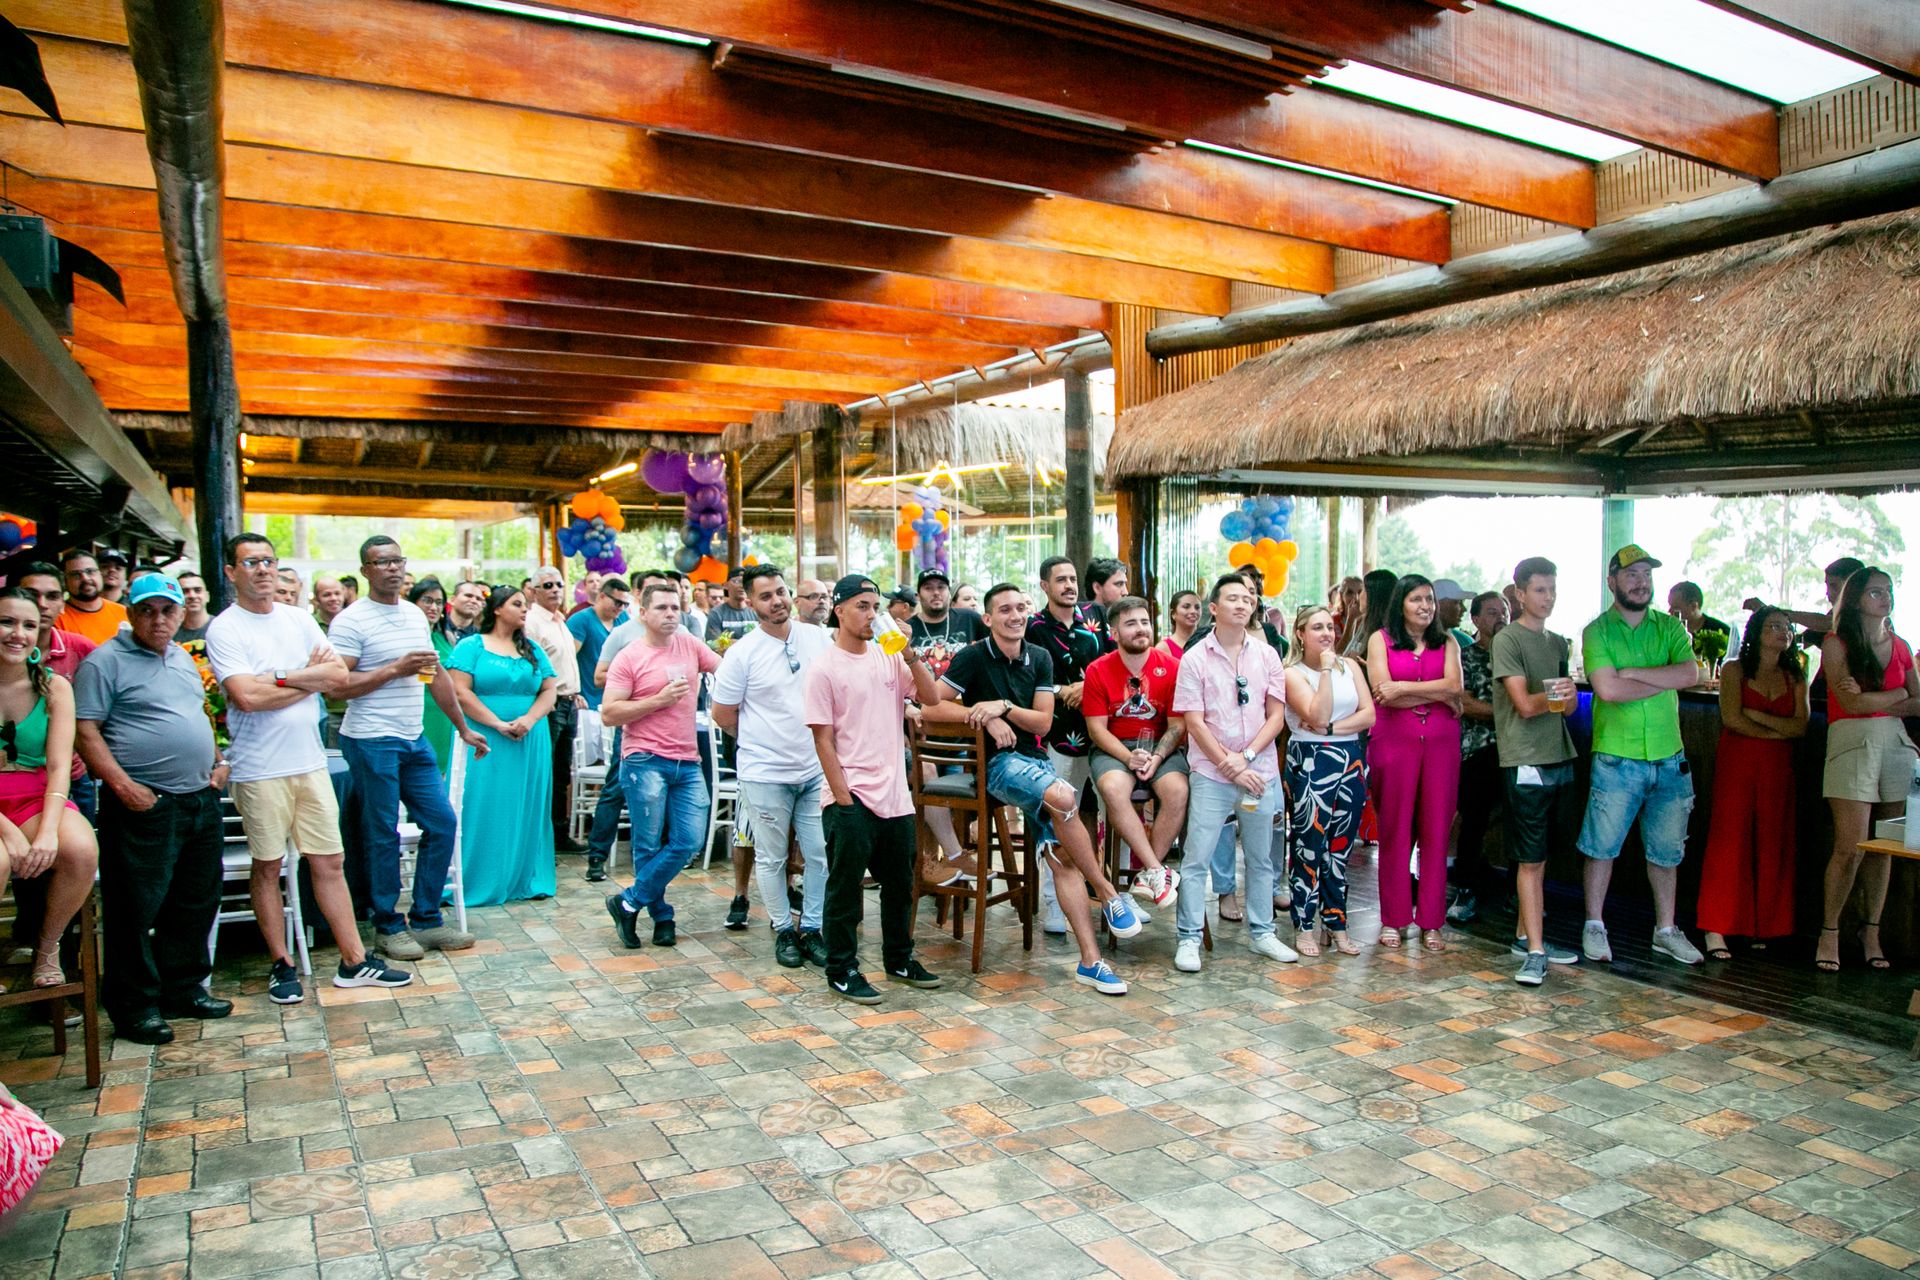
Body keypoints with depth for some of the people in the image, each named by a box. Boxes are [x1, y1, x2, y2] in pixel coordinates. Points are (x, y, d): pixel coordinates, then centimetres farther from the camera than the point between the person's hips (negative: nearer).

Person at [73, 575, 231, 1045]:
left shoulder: (183, 658, 15)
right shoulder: (105, 662, -7)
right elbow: (85, 730, -13)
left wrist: (217, 762, 12)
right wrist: (123, 786, -19)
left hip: (201, 799, 7)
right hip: (145, 807, -7)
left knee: (197, 901, 14)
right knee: (136, 909, 0)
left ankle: (184, 988, 27)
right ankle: (134, 1006, 11)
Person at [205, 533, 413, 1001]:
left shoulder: (299, 619, 10)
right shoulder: (224, 629, -6)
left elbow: (339, 674, 1)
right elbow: (246, 696, -18)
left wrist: (283, 678, -12)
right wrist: (310, 676, -6)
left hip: (310, 762, 4)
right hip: (259, 769, -4)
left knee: (328, 862, 8)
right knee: (268, 867, 7)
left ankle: (354, 961, 13)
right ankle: (282, 965, 20)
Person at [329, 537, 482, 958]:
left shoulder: (416, 615, 12)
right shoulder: (350, 621, -9)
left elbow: (438, 676, 19)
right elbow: (339, 686, -16)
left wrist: (463, 728, 19)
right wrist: (395, 669, -18)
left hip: (415, 740, 7)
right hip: (372, 742, -7)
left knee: (442, 824, 7)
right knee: (383, 836, 1)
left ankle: (426, 920, 18)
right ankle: (388, 927, 15)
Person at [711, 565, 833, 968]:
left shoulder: (819, 638, 1)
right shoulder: (743, 653, -9)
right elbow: (722, 713, -1)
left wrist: (809, 739, 8)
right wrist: (761, 739, 7)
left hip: (816, 769, 3)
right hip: (765, 773, -3)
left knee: (819, 854, 5)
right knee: (772, 857, 8)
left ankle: (811, 927, 20)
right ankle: (783, 929, 24)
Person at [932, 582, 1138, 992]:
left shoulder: (1039, 658, 11)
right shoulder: (974, 657, -3)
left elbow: (1042, 723, 6)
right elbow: (929, 707, -9)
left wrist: (1003, 706, -12)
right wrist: (983, 716, -16)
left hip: (1037, 758, 5)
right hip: (997, 761, -5)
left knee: (1062, 854, -10)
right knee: (1063, 796, -33)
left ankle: (1090, 961, -7)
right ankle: (1109, 895, -17)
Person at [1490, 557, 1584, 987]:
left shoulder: (1558, 643, 17)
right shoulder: (1507, 640, -6)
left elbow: (1568, 706, 11)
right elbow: (1526, 705, -14)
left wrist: (1567, 695, -9)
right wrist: (1555, 696, -1)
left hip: (1560, 760, 7)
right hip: (1526, 762, -7)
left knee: (1539, 857, 12)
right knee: (1530, 860, -5)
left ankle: (1524, 935, 21)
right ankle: (1535, 951, -3)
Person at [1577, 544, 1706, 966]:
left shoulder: (1669, 627, 9)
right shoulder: (1597, 631, -3)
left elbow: (1690, 673, -9)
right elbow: (1608, 689, -17)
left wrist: (1633, 672, -13)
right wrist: (1664, 682, -9)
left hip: (1669, 757, 4)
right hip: (1616, 757, -4)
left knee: (1666, 849, 13)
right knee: (1602, 844, 1)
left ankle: (1666, 930, 25)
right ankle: (1594, 926, 14)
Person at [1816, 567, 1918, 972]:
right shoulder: (1836, 644, 0)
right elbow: (1853, 703, -9)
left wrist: (1876, 701, -7)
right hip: (1852, 742, -5)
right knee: (1851, 845, -9)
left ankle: (1872, 931, 13)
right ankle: (1829, 932, 3)